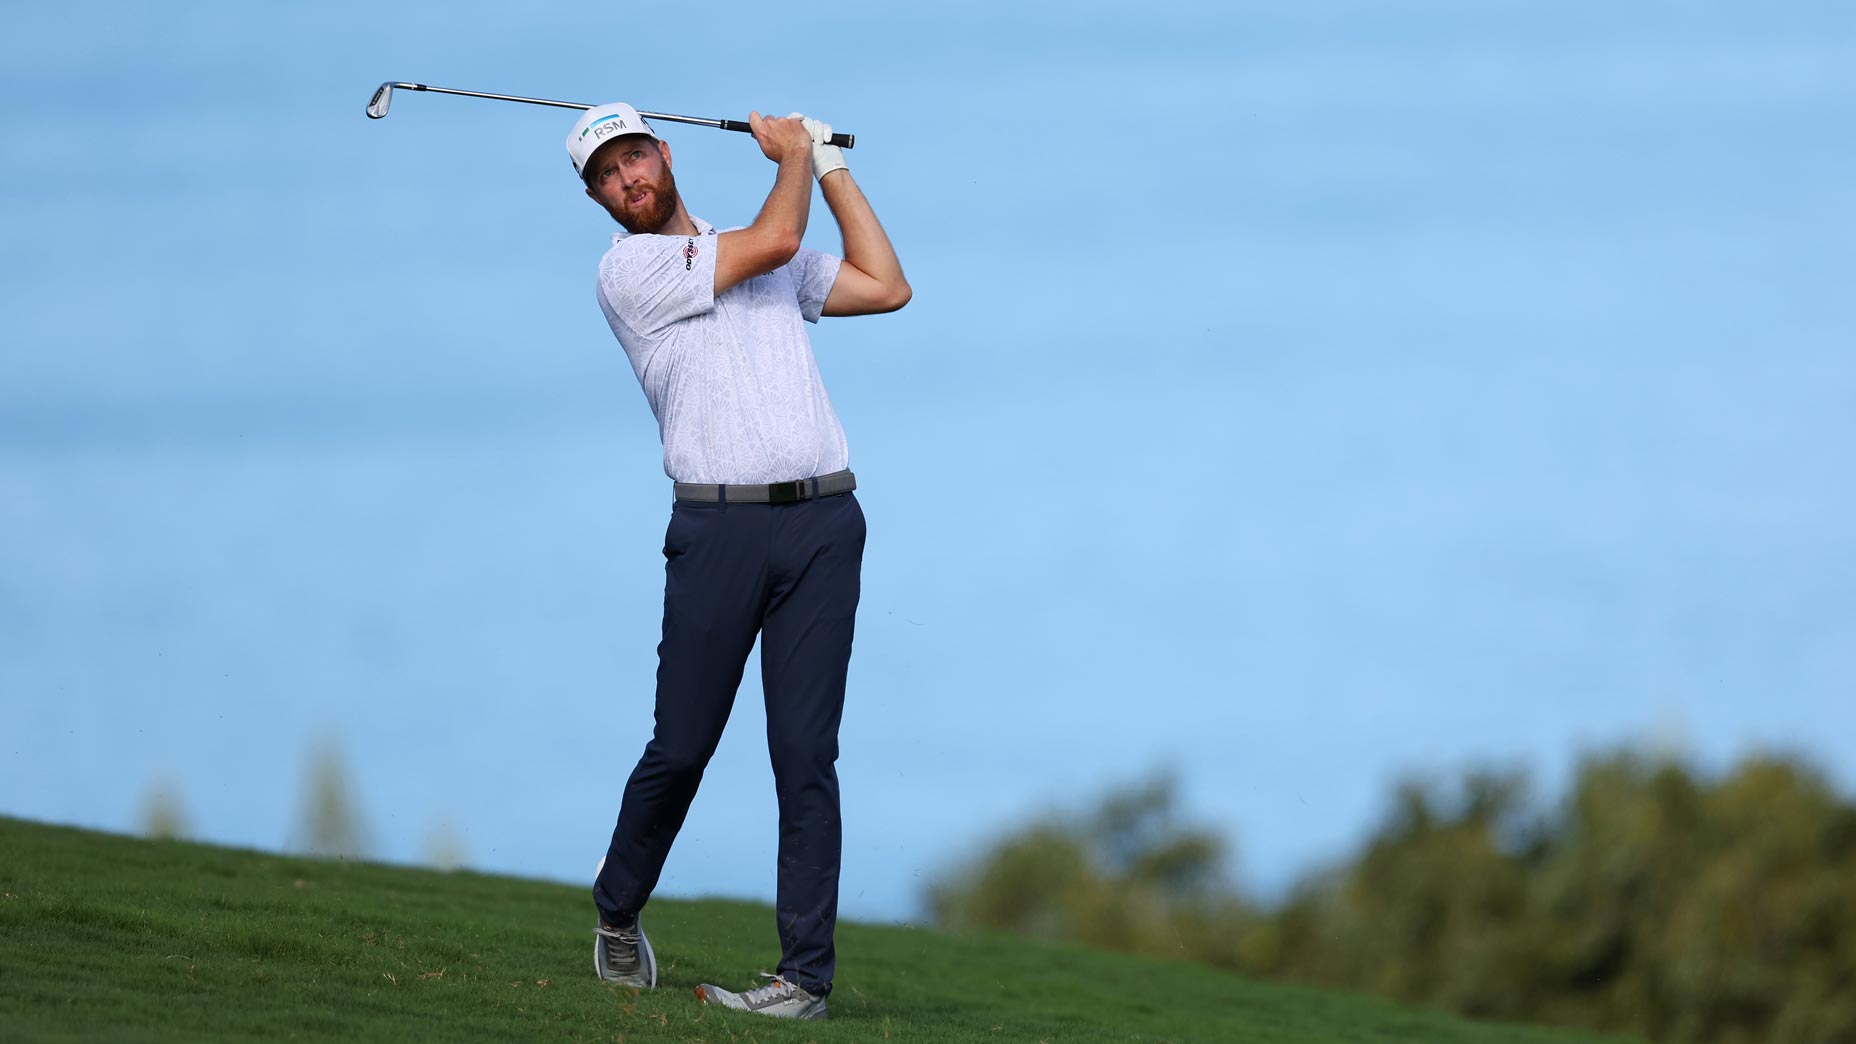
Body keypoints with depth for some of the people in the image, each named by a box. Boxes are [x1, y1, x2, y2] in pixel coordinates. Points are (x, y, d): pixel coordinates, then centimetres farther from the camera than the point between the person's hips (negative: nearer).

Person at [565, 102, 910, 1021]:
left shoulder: (769, 265, 21)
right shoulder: (629, 270, 0)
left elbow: (886, 287, 19)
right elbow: (775, 242, -7)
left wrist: (828, 165, 20)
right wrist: (791, 154, 11)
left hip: (820, 523, 3)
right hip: (717, 526, -3)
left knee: (805, 753, -4)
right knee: (681, 748, 0)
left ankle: (808, 972, -5)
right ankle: (618, 912, 27)